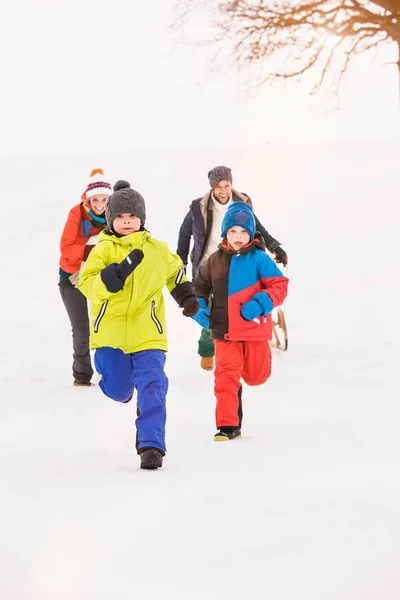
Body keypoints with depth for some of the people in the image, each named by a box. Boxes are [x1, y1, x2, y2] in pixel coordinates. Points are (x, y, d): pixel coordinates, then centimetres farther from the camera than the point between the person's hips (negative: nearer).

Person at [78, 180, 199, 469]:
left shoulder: (157, 249, 5)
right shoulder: (103, 250, -5)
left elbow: (175, 271, 26)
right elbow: (88, 285, -17)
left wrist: (187, 296, 14)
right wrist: (121, 269, -27)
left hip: (148, 334, 1)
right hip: (110, 332, -1)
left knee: (152, 389, -13)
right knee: (117, 391, 8)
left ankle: (151, 446, -9)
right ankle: (125, 379, 47)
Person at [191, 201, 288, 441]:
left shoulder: (258, 258, -8)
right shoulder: (215, 260, 4)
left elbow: (280, 286, -11)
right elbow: (200, 288, 17)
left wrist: (258, 305, -25)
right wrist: (199, 309, -1)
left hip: (254, 328, -2)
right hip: (224, 331, 2)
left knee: (255, 375, 14)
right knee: (226, 375, -9)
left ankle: (250, 364, 52)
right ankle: (228, 425, -4)